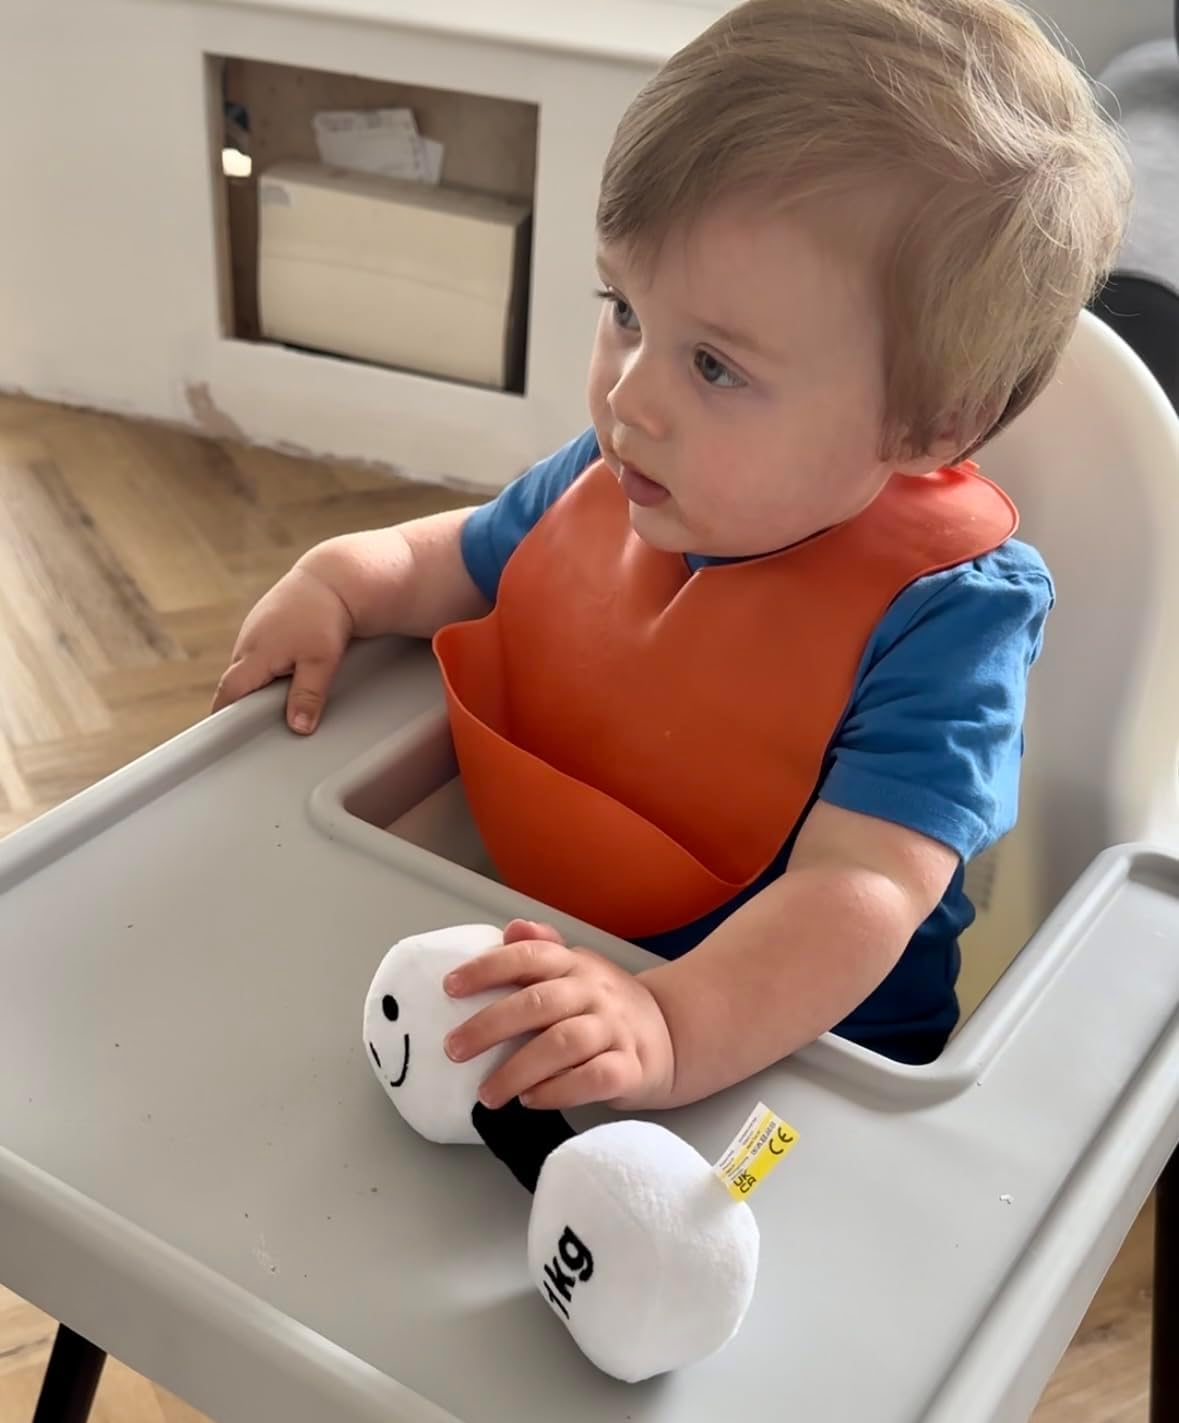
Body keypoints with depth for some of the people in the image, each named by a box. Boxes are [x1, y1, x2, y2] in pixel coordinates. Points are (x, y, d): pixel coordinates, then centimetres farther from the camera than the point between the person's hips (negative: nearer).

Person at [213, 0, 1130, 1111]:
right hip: (524, 979, 6)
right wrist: (340, 579, -1)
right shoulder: (610, 478, -4)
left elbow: (861, 890, -34)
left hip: (780, 1048, -6)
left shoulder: (941, 612, -24)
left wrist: (674, 1028, -50)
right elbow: (468, 556, 18)